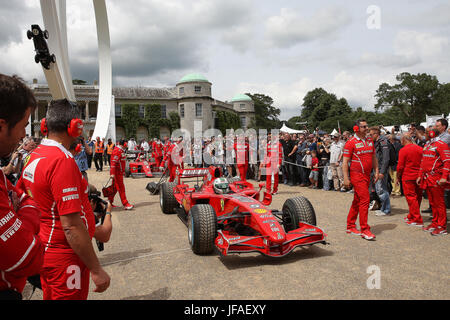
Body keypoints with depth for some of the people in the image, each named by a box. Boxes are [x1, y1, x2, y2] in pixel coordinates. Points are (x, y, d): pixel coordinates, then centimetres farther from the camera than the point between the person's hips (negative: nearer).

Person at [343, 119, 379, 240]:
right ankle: (364, 230, -6)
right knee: (365, 200, -12)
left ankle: (350, 226, 22)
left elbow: (374, 158, 20)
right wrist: (346, 178, -15)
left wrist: (376, 171, 11)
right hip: (357, 175, -7)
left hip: (367, 175, 7)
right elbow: (345, 161, -10)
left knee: (357, 201, 12)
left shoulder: (370, 141, 13)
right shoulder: (351, 143, -9)